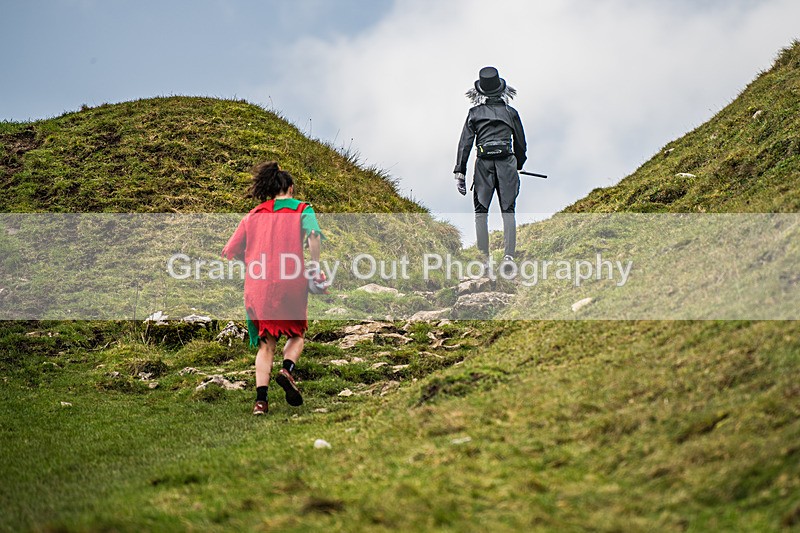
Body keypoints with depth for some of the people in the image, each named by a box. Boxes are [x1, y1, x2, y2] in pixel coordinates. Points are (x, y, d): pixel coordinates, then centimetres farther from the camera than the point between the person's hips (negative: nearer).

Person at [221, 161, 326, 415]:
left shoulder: (253, 215, 17)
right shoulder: (301, 209, 8)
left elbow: (229, 252, 13)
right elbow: (313, 235, -14)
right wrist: (315, 268, -7)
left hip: (257, 286, 2)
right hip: (291, 281, -2)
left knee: (265, 343, 10)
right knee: (296, 334, 19)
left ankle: (261, 398, -5)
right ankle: (287, 370, -10)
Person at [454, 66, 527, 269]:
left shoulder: (475, 113, 5)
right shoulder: (511, 112, 9)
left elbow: (465, 142, 0)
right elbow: (521, 143, 14)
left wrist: (460, 172, 1)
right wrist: (519, 164, 31)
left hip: (484, 163, -1)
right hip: (506, 163, 1)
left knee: (481, 211, 8)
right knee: (508, 210, 5)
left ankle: (484, 257, 1)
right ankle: (508, 255, -7)